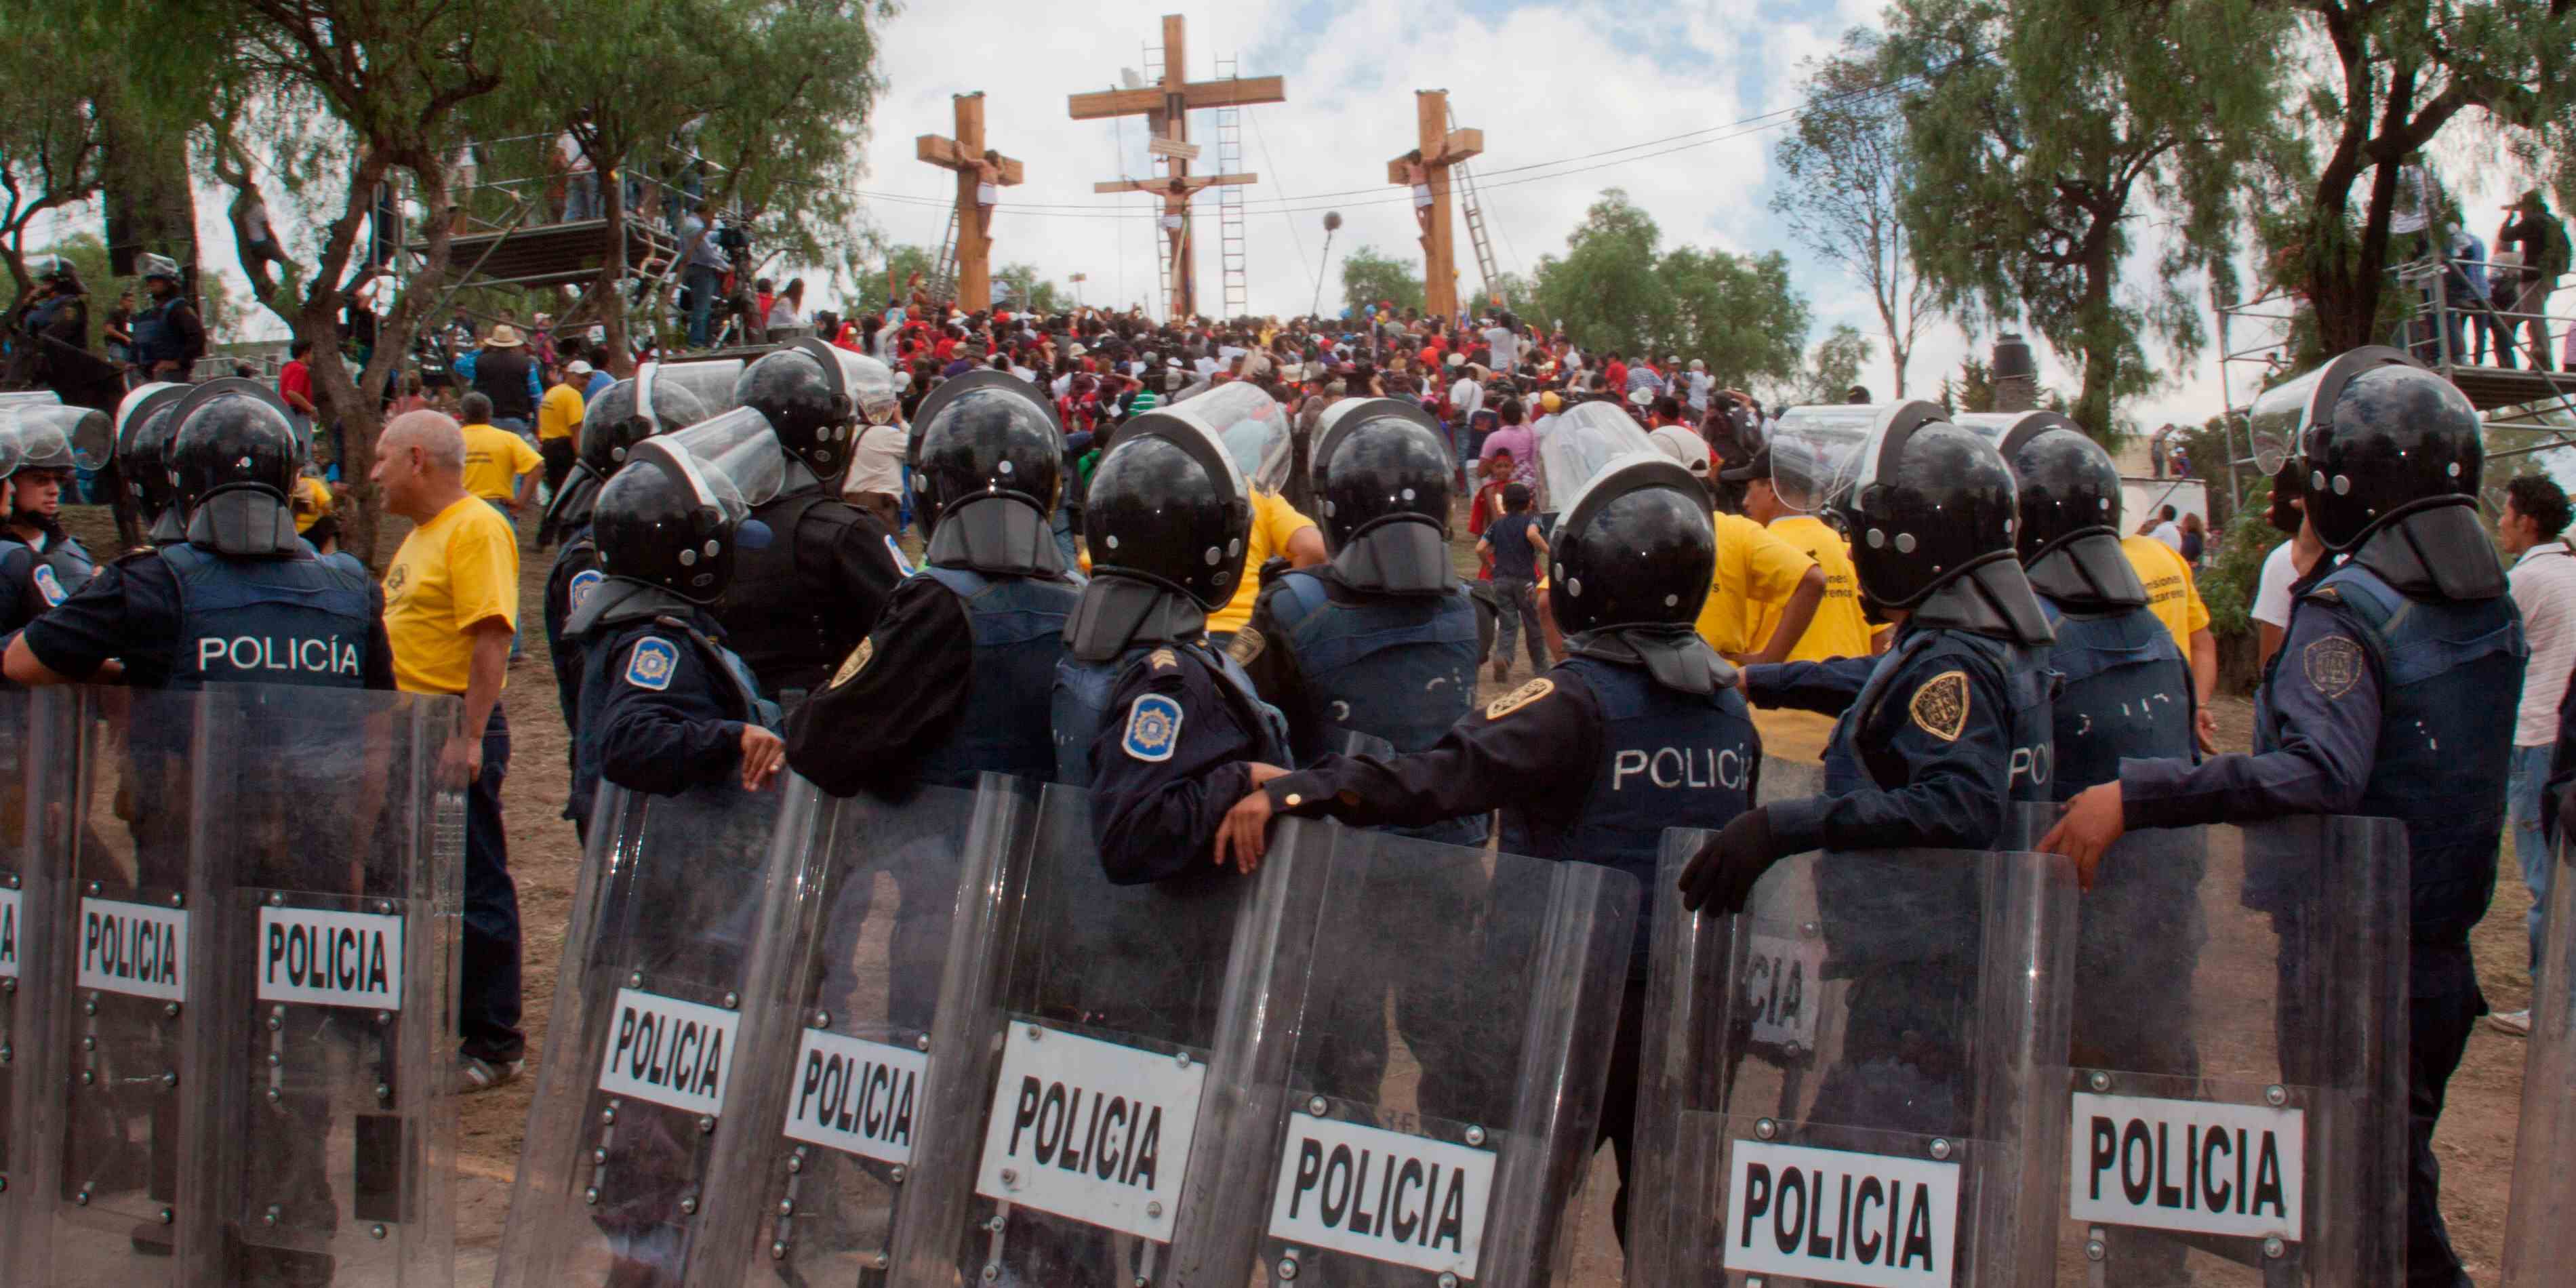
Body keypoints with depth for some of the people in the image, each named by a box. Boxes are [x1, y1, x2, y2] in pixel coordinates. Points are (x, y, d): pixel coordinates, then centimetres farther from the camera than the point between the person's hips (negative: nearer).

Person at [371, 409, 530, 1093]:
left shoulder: (476, 528, -15)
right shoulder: (423, 534, 16)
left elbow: (492, 636, -23)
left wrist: (470, 738, -27)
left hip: (456, 733, -10)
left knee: (474, 888, -3)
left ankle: (494, 1044, 6)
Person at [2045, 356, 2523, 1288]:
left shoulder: (2347, 611, -20)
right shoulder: (2493, 607, 6)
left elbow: (2319, 773, -36)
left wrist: (2134, 797, -41)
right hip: (2443, 965, 8)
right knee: (2397, 1205, 21)